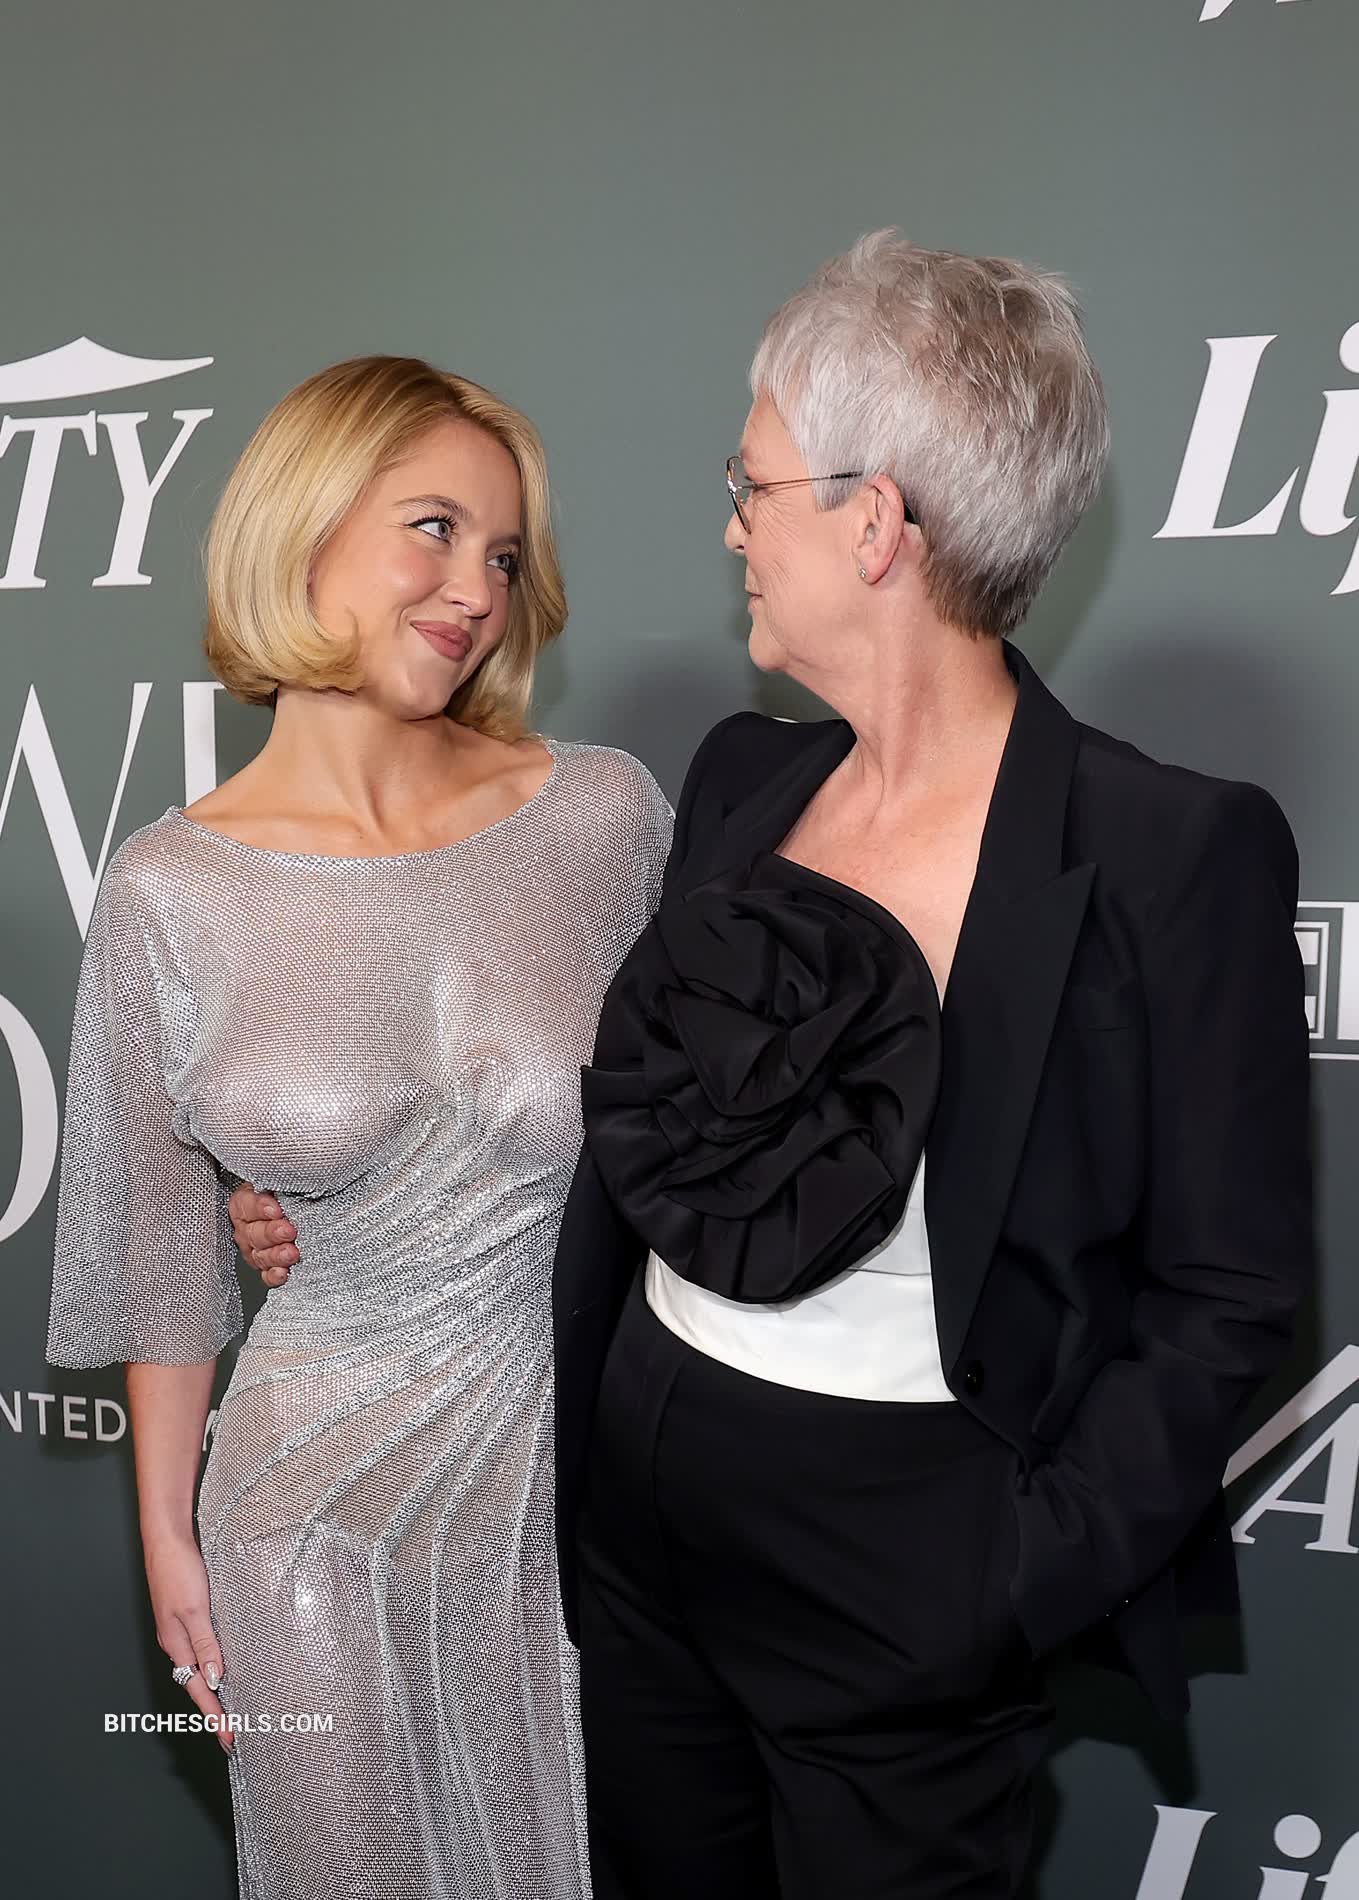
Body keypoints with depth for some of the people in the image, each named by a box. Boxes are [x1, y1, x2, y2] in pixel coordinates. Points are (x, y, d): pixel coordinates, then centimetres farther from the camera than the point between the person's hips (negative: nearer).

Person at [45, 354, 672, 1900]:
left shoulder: (603, 814, -9)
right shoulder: (171, 892, -9)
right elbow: (162, 1248, 0)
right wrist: (167, 1535, 6)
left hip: (591, 1466, 1)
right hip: (325, 1496, 0)